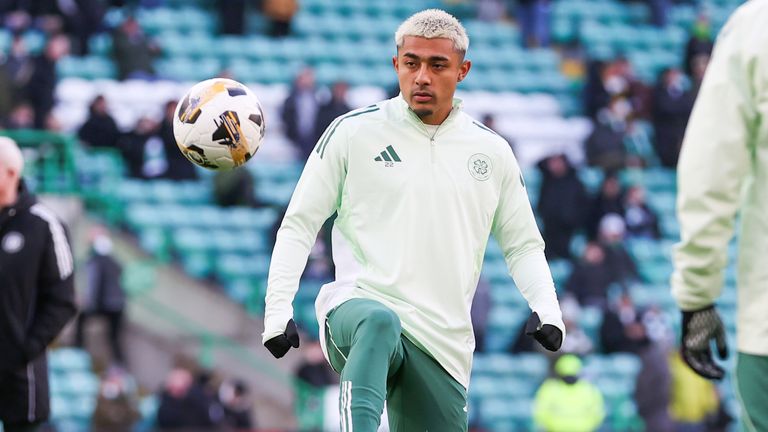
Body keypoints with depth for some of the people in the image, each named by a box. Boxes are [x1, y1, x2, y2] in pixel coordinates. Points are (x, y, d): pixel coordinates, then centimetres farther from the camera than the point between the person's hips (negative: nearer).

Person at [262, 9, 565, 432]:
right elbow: (299, 224, 8)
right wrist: (278, 309, -4)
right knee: (377, 324, -38)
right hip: (358, 306, -4)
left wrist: (546, 309, 3)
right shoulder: (353, 131, 5)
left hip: (443, 345, 4)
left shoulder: (492, 152, 13)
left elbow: (522, 244, 21)